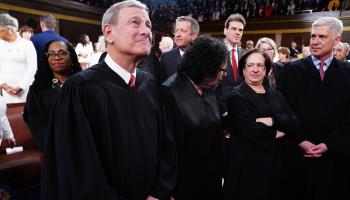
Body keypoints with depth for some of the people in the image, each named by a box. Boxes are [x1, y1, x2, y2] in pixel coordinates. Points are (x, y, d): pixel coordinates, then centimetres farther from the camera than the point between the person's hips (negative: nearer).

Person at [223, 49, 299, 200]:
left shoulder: (275, 95, 9)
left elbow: (293, 122, -2)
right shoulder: (237, 96, -10)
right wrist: (276, 133, -8)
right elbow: (250, 129, -21)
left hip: (274, 161, 6)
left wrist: (272, 121, -18)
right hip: (247, 163, -5)